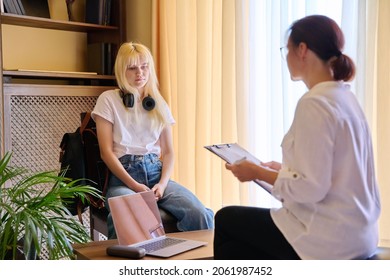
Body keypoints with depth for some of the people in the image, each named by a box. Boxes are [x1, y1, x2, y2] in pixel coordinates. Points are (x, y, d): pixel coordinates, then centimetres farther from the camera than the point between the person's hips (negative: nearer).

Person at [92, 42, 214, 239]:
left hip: (156, 173, 4)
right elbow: (106, 151, -1)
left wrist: (163, 183, -5)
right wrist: (134, 186, -13)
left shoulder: (159, 104, 19)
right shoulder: (109, 100, 7)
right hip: (123, 176, -3)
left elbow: (168, 151, 15)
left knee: (200, 215, -25)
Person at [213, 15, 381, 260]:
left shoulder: (315, 103, -20)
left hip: (330, 236, -8)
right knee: (233, 250, 17)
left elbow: (311, 188, -24)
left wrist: (258, 172, -11)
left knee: (226, 220, 11)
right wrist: (284, 168, 13)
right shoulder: (344, 97, 9)